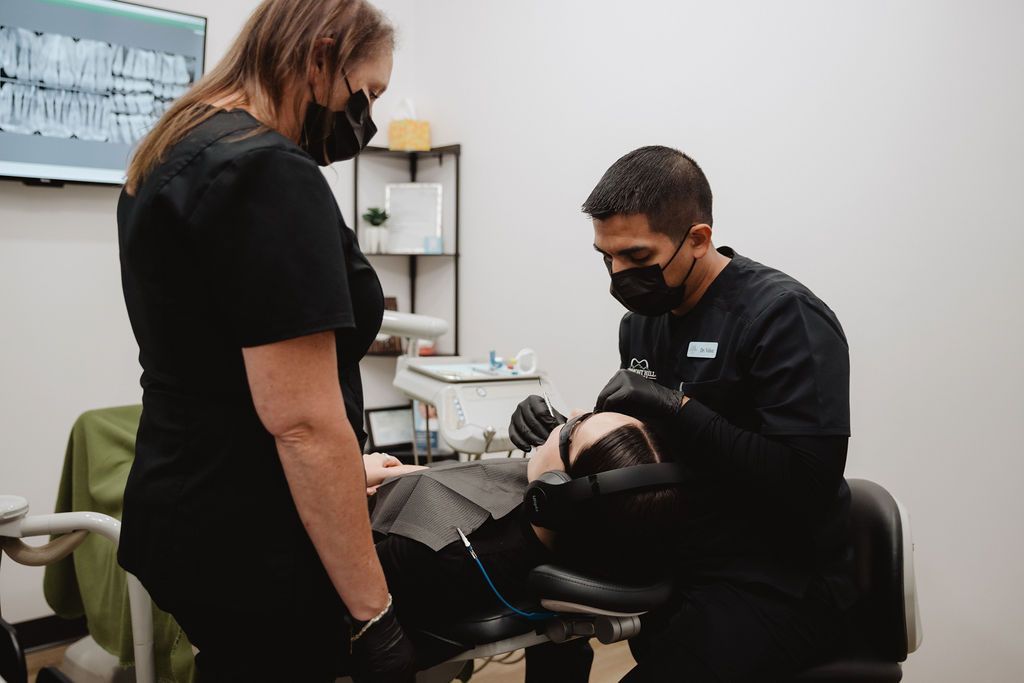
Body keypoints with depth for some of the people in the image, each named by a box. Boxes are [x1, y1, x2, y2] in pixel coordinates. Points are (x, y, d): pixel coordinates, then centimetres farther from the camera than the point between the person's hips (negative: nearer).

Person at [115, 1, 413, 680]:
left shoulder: (171, 157, 9)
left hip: (184, 516, 9)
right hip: (255, 551, -9)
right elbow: (301, 420, -25)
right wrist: (373, 616, -19)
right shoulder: (271, 172, -21)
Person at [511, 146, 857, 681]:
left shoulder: (786, 317, -16)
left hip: (779, 586, -7)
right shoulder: (642, 319, 7)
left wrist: (678, 408, -26)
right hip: (675, 562, 7)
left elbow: (807, 484, -24)